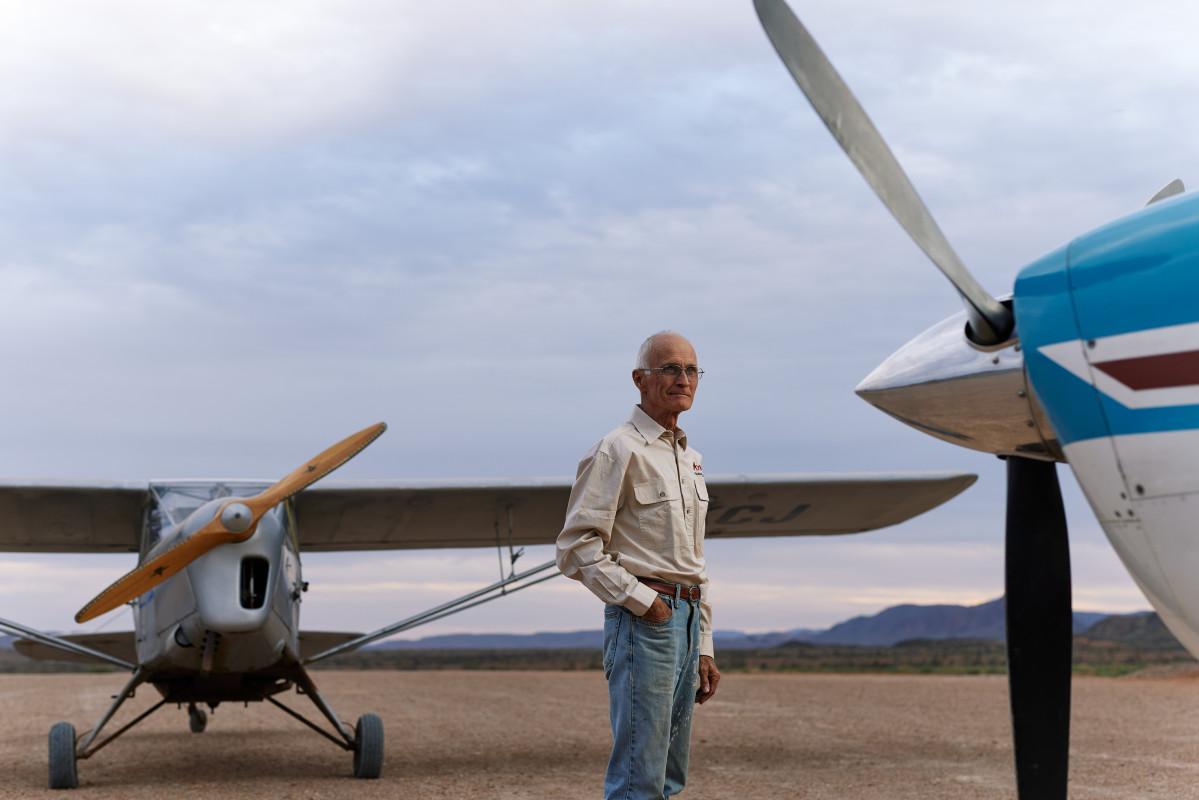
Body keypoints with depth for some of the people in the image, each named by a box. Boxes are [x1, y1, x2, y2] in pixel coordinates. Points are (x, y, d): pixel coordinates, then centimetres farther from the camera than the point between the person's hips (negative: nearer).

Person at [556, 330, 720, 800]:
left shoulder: (689, 458, 20)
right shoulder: (619, 451, -7)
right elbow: (577, 546, -14)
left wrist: (704, 646, 20)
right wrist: (641, 599, -17)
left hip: (685, 621, 9)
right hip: (642, 621, -9)